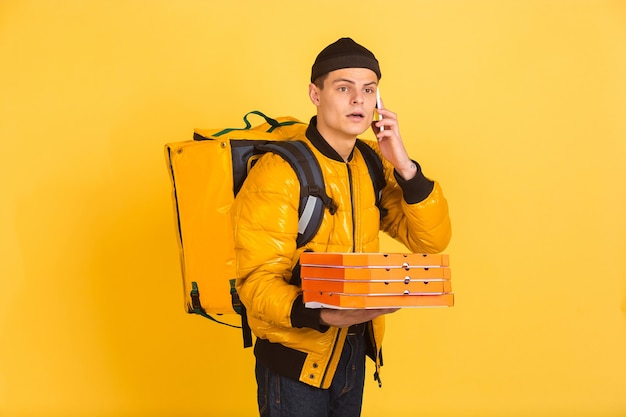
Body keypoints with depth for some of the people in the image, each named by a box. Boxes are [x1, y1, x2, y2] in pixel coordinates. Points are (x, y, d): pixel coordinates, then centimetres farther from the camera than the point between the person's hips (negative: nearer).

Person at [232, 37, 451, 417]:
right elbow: (257, 282, -20)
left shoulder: (372, 166, 1)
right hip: (296, 356, -6)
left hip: (355, 348, 6)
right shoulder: (279, 172, -19)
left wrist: (404, 167, -15)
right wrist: (319, 315, -39)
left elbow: (432, 241, -2)